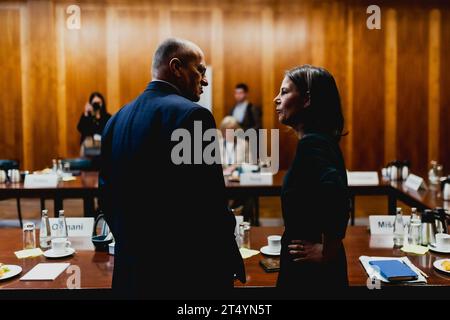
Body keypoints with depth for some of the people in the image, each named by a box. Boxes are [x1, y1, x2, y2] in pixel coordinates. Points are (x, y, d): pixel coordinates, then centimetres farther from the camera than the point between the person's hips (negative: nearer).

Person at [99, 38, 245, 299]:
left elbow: (107, 195, 12)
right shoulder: (192, 115, -16)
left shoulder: (117, 119, 7)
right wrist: (232, 261, -6)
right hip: (187, 274, -7)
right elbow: (211, 203, -19)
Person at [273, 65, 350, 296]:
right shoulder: (319, 140, 8)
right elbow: (335, 193, 18)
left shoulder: (311, 144, -21)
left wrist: (328, 251, -23)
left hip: (310, 271, -9)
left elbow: (336, 194, -36)